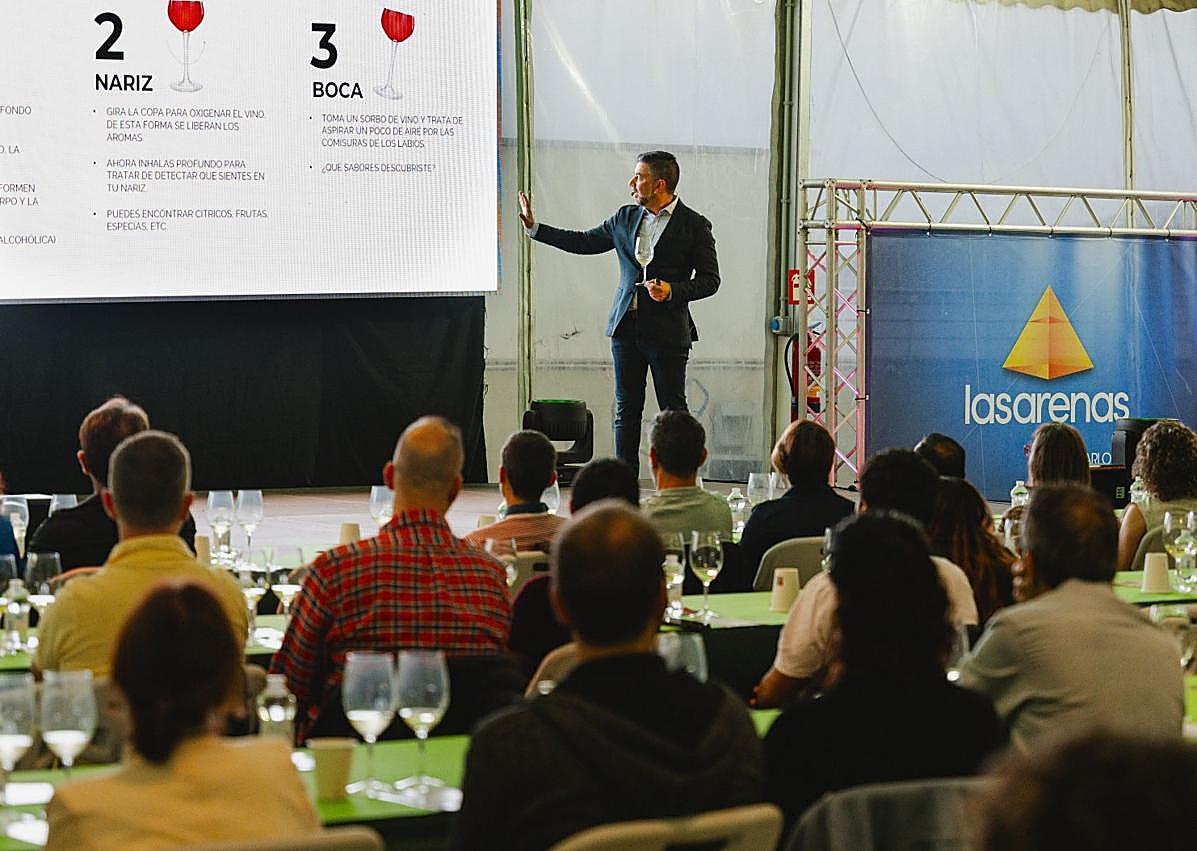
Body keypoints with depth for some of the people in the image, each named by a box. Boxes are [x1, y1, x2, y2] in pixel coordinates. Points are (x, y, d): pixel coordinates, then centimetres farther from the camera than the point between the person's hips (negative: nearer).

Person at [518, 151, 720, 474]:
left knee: (672, 410, -1)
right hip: (626, 327, 5)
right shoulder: (625, 217, 11)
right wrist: (534, 227, 18)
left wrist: (673, 291, -17)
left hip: (667, 332, -5)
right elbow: (583, 242, 21)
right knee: (625, 410, 7)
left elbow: (709, 279, -2)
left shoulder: (694, 225, -3)